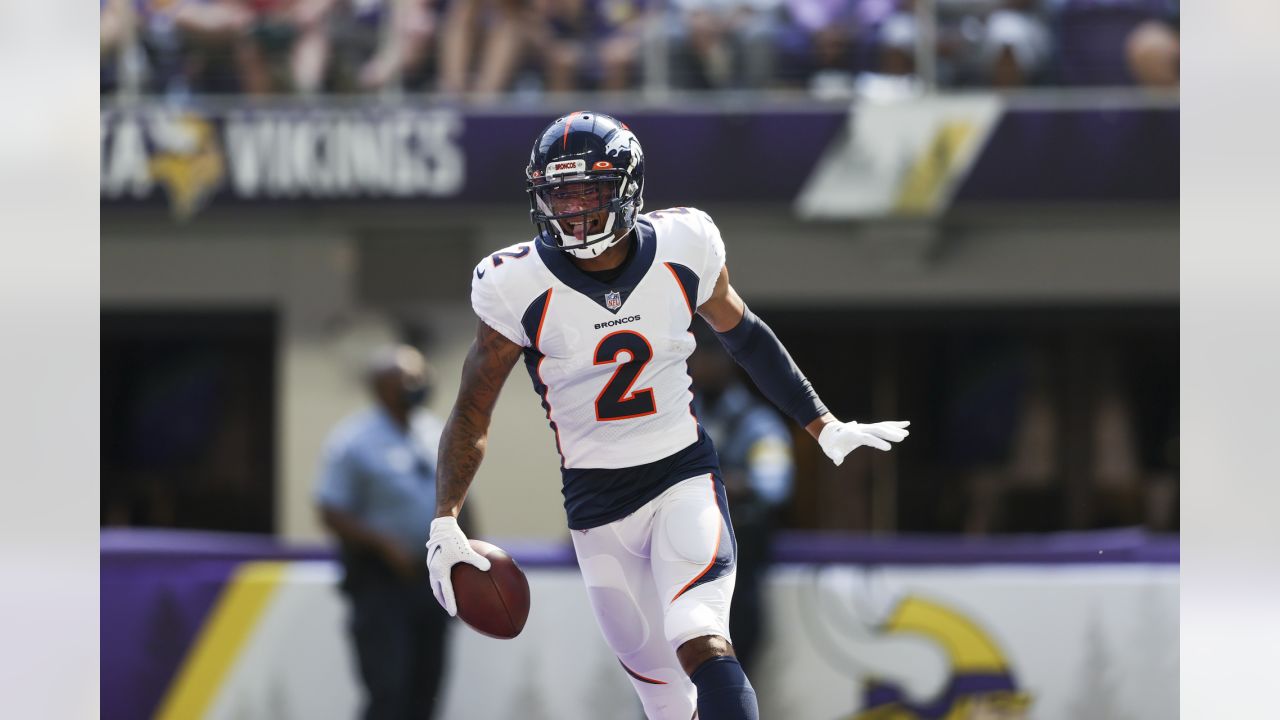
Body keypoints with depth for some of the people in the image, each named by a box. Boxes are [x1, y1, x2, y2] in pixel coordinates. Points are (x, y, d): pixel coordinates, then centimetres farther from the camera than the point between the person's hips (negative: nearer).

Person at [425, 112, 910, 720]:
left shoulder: (683, 248, -6)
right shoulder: (520, 287, -10)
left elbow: (742, 335, 14)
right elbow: (472, 412, 1)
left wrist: (824, 427, 22)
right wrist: (444, 521, -9)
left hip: (684, 477, -1)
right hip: (596, 503, 1)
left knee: (701, 643, -26)